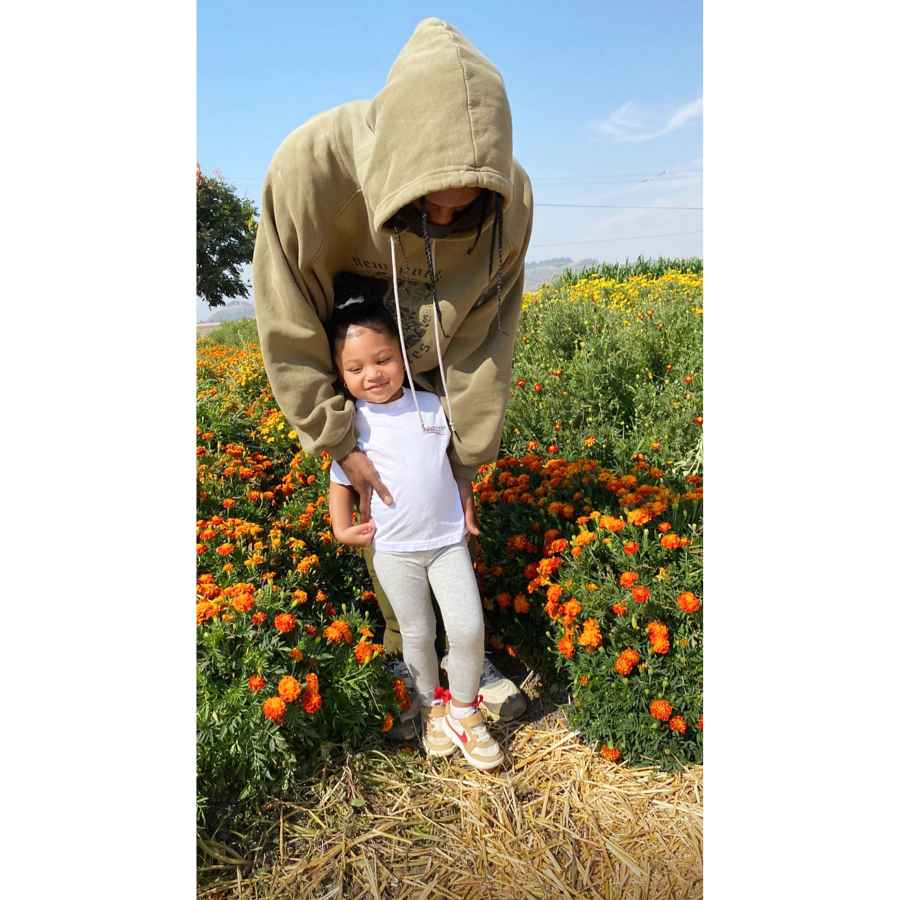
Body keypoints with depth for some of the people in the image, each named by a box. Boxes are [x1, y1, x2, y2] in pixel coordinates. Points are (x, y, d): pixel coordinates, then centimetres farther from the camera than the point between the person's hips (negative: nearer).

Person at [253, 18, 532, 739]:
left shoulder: (511, 199, -28)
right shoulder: (310, 168, -35)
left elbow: (488, 337, -18)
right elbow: (287, 325, -24)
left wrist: (467, 458, -15)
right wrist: (338, 442, -21)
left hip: (439, 377, 2)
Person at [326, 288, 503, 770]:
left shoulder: (432, 406, -3)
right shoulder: (354, 424, -9)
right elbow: (340, 478, 2)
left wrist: (466, 512, 9)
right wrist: (341, 527, -7)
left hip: (448, 540, 2)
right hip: (394, 550, -1)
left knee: (469, 628, 0)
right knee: (417, 634, 11)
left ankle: (464, 712, 23)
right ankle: (431, 705, 37)